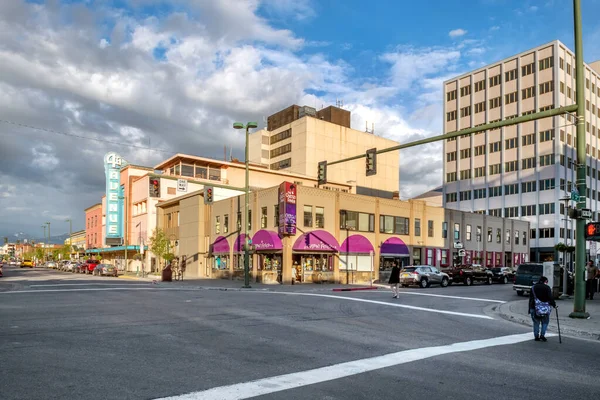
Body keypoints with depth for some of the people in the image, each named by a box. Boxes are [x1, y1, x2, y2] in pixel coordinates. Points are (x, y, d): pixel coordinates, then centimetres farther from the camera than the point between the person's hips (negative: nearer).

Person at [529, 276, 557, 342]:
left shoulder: (533, 287, 11)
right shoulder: (547, 287, -1)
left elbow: (530, 299, 11)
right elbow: (550, 298, -9)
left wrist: (530, 309, 14)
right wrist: (554, 304, 2)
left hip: (534, 307, 3)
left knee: (536, 323, 9)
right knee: (545, 322, 10)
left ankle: (536, 336, 9)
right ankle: (542, 335, 1)